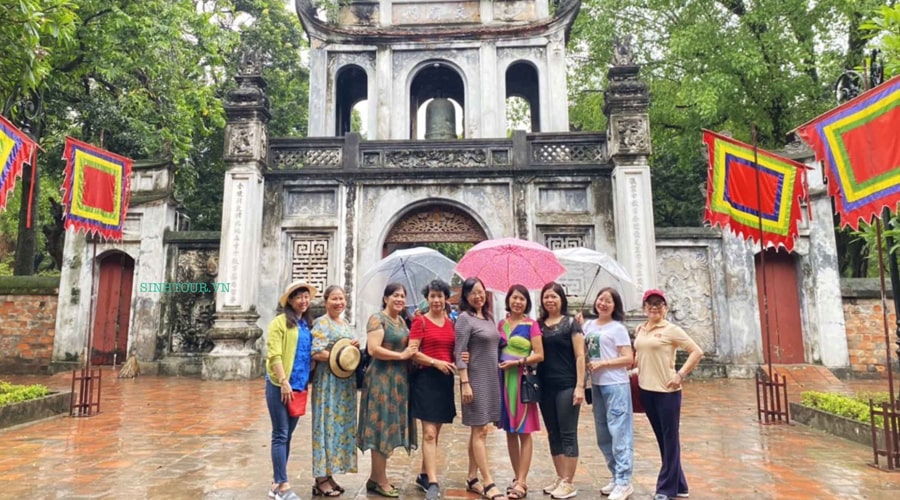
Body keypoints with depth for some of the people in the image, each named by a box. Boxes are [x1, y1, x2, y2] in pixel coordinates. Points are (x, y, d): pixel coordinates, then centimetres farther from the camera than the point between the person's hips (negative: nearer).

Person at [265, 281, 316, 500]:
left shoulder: (308, 325, 12)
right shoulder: (280, 321, -6)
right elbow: (274, 355, -13)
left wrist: (307, 382, 6)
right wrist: (284, 382, -18)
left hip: (299, 387, 6)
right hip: (279, 385, -6)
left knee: (287, 435, 11)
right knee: (280, 435, -3)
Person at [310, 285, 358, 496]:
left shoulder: (346, 324, 15)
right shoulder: (321, 324, -9)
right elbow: (316, 353, -19)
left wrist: (354, 347, 1)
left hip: (345, 382, 8)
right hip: (328, 382, -8)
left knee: (341, 425, 10)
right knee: (328, 425, -3)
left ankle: (330, 475, 20)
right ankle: (321, 480, 7)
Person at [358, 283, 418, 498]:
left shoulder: (402, 321, 14)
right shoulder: (377, 319, -11)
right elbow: (373, 349, -22)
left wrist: (412, 354, 5)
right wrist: (402, 355, -17)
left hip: (398, 380, 9)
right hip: (382, 380, -9)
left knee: (388, 429, 13)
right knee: (382, 428, -1)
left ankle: (374, 478, 23)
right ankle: (381, 481, 10)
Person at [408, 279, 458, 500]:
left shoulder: (450, 322, 11)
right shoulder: (420, 321, -4)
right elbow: (412, 352, -10)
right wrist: (436, 362, -18)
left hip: (445, 379, 6)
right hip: (426, 378, -6)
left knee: (436, 432, 14)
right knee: (429, 433, -8)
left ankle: (424, 475, 27)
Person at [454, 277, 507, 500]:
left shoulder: (489, 318, 12)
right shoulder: (465, 318, -9)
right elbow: (459, 353, -14)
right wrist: (465, 383, -19)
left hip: (491, 379, 8)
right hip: (475, 380, -7)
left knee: (480, 431, 11)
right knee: (479, 432, -3)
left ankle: (472, 479, 20)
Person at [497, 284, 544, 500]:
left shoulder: (531, 325, -4)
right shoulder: (501, 324, 10)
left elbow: (539, 355, -8)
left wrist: (517, 362, -17)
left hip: (522, 380, -5)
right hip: (504, 380, 5)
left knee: (524, 431, -1)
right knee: (510, 430, 11)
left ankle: (522, 481, 4)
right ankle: (517, 476, 22)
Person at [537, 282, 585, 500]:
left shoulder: (571, 323, -3)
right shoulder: (538, 325, 8)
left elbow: (580, 356, -6)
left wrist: (580, 386, -13)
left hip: (567, 386, -5)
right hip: (545, 387, 5)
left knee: (568, 433, 1)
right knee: (553, 434, 12)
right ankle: (560, 478, 23)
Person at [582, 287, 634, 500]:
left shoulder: (618, 328, -5)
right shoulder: (589, 325, 11)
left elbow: (628, 359, -10)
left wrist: (602, 363, -16)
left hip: (616, 385, -7)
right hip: (596, 385, 7)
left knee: (618, 432, -3)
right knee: (603, 435, 13)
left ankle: (624, 482, 5)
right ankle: (616, 478, 26)